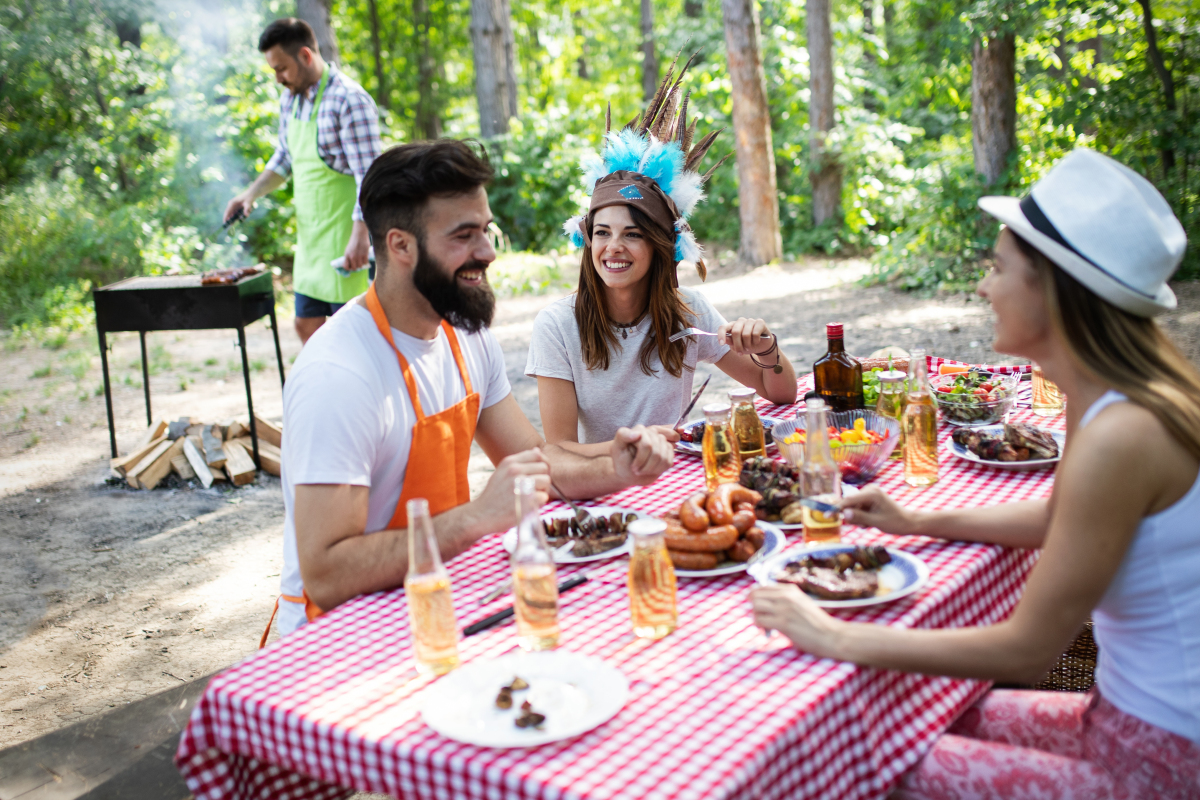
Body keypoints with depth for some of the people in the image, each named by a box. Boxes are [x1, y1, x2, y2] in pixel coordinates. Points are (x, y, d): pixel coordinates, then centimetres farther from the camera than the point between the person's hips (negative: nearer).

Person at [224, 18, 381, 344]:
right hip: (310, 238, 8)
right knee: (307, 324, 13)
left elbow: (368, 176, -20)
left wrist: (360, 235, -26)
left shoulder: (348, 100, -16)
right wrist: (252, 193, 9)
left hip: (343, 239, -8)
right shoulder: (290, 100, 10)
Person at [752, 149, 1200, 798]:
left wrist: (840, 640, -17)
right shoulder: (1101, 397, 0)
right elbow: (1056, 518, 21)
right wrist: (918, 522, 17)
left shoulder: (1119, 436, -29)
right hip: (1130, 720, 9)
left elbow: (1027, 648, -22)